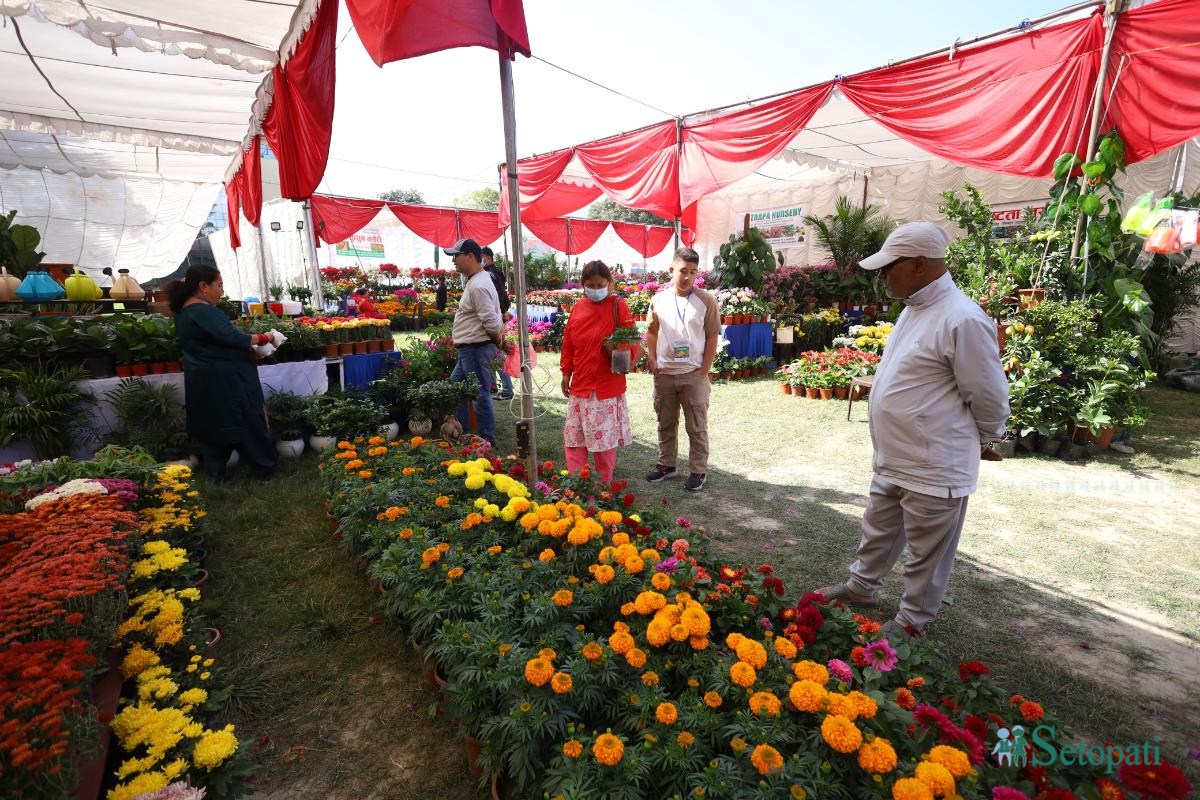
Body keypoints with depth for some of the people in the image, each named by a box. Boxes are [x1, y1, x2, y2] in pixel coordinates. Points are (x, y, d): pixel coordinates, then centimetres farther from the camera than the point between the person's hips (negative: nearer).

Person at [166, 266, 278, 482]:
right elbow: (232, 338, -27)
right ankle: (265, 468, 13)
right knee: (248, 423, 2)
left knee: (212, 426, 16)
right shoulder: (204, 311, -20)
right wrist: (262, 338, -16)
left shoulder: (182, 310, 12)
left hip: (201, 381, 10)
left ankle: (214, 474, 23)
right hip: (224, 381, -10)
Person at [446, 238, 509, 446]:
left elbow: (492, 322, -24)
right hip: (469, 349, 11)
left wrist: (498, 341, -8)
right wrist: (501, 338, 12)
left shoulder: (477, 286, -20)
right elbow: (495, 318, 18)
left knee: (480, 394, -2)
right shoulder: (475, 280, 14)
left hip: (476, 349, -11)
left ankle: (488, 441, 10)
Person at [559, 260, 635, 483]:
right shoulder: (577, 309, 6)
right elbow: (568, 344, 12)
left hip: (608, 386, -4)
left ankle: (604, 485, 20)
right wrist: (566, 373, 11)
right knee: (573, 436, 7)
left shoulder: (618, 306, -5)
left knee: (605, 438, 5)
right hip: (580, 385, 4)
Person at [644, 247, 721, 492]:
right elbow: (652, 333, 11)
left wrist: (703, 371, -8)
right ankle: (666, 464, 32)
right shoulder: (659, 299, 2)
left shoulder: (706, 300, -5)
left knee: (697, 427, 6)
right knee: (666, 424, 16)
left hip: (694, 374, -3)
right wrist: (653, 363, 2)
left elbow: (713, 337, -3)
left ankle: (698, 471, 20)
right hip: (664, 373, 3)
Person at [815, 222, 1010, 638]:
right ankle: (861, 587, 45)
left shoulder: (962, 319, -23)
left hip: (934, 468, -9)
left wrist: (985, 439, 2)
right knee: (879, 532, 25)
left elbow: (988, 396, -15)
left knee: (927, 553, 12)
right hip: (893, 460, 9)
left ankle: (912, 622, 31)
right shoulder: (914, 308, 7)